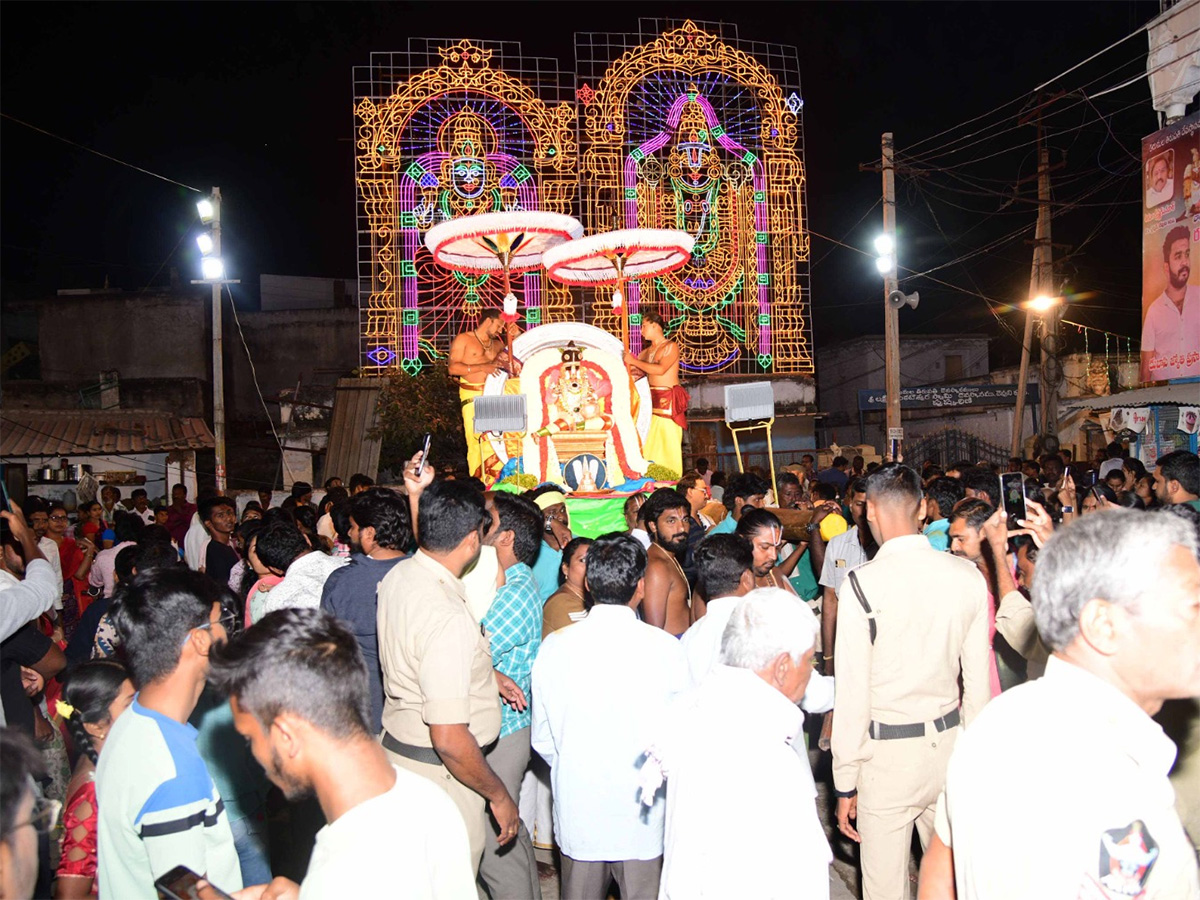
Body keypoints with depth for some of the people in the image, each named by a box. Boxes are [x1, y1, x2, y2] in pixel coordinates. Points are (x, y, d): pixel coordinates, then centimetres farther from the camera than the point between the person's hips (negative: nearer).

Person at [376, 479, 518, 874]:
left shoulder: (398, 575, -2)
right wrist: (498, 795, -14)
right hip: (439, 771, -8)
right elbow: (449, 739, -29)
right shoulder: (448, 618, -30)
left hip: (397, 745, 9)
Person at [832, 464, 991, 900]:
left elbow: (853, 692, -13)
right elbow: (978, 681, 4)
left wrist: (845, 781, -4)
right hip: (950, 742, 5)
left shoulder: (863, 583, -16)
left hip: (888, 750, -4)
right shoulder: (968, 577, -4)